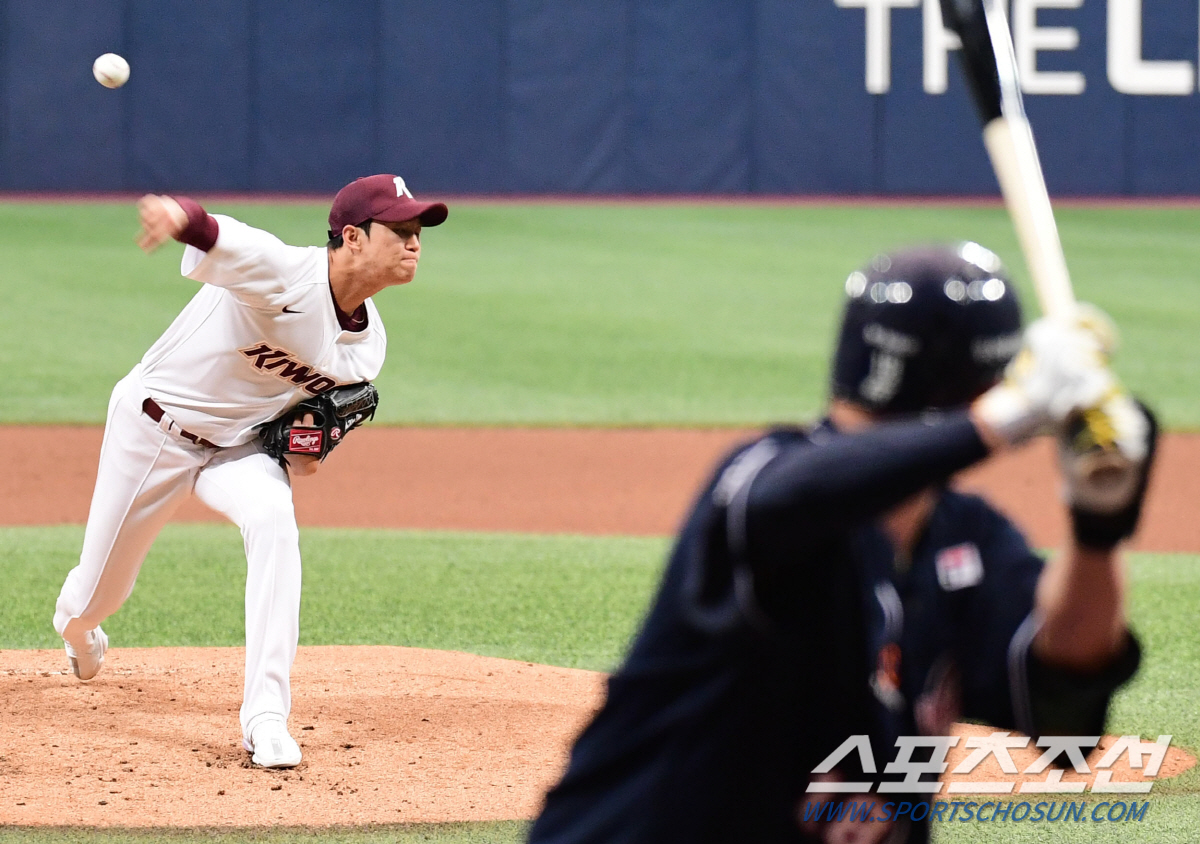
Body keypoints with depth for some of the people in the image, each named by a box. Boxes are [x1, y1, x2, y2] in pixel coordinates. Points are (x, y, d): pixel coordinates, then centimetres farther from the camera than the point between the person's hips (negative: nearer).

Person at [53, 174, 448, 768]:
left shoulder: (367, 346, -7)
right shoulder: (280, 273, -31)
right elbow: (214, 241, -52)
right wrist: (178, 216, -76)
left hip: (238, 447, 4)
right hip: (151, 427, -4)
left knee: (272, 519, -29)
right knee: (100, 591, 11)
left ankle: (265, 717, -28)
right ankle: (76, 623, 54)